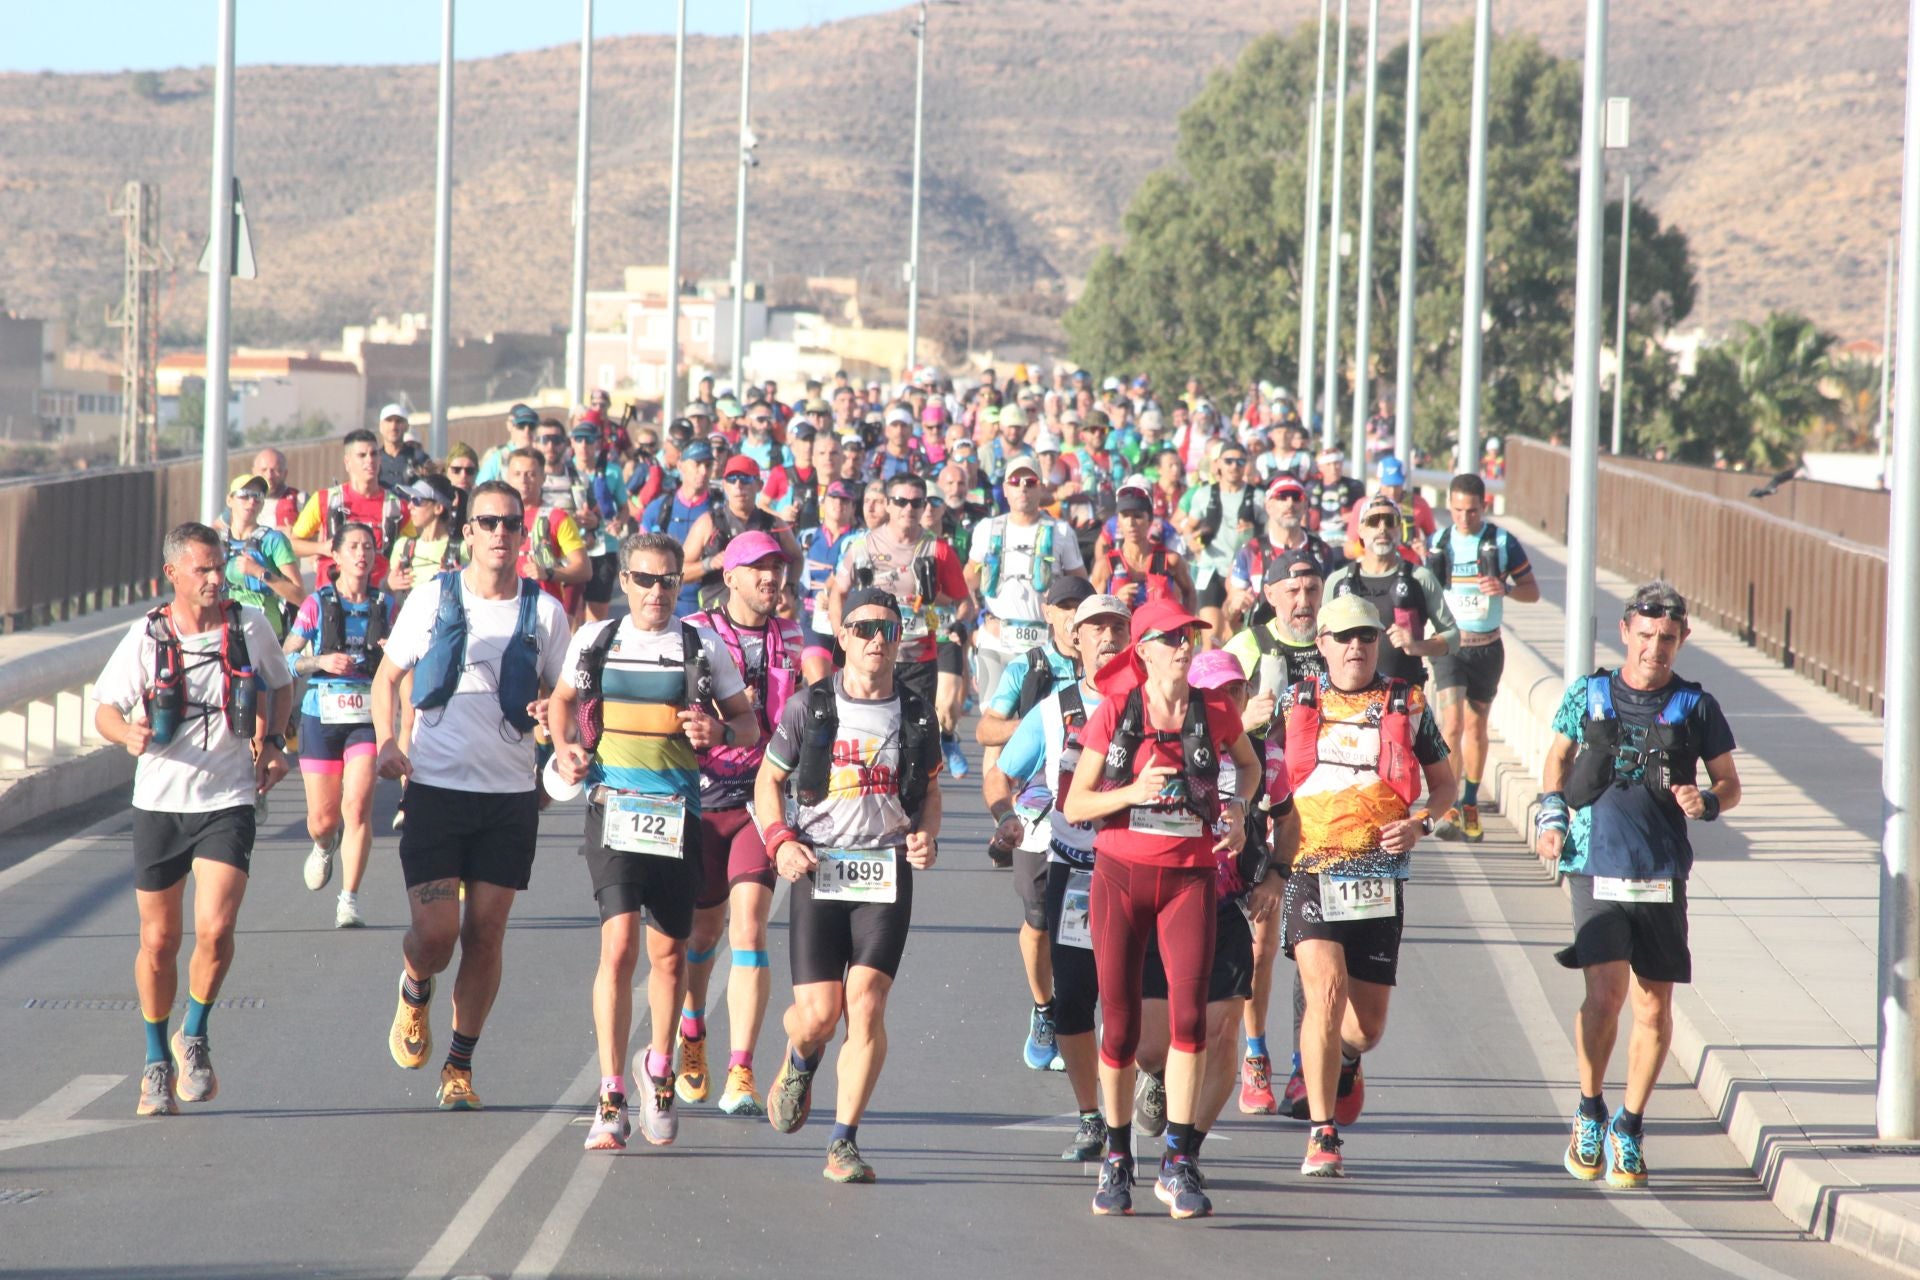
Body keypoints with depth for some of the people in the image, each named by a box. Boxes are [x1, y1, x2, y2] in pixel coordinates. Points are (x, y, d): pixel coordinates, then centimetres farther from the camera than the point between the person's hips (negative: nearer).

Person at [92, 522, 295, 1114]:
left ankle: (194, 1037, 7)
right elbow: (104, 710, 1)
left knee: (215, 928, -18)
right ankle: (157, 1060, 27)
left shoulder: (250, 627, -2)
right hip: (159, 803, 1)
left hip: (228, 803, -1)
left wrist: (272, 743, 1)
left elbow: (281, 686, 17)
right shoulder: (146, 638, -5)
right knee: (158, 941, 7)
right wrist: (129, 733, -22)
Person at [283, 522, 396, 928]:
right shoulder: (317, 604, 0)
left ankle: (349, 901, -11)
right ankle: (324, 848, 43)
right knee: (323, 818, 4)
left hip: (367, 717, 0)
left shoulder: (385, 605, 6)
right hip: (322, 716, 0)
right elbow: (286, 658, 0)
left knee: (357, 807, -16)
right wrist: (322, 661, -17)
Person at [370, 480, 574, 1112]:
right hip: (435, 787, -1)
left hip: (510, 796, 1)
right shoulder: (433, 598, 1)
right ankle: (414, 994, 27)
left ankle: (459, 1069, 15)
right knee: (435, 933, -9)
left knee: (485, 936, 2)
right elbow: (388, 675, 11)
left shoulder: (545, 612, 2)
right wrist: (386, 741, -6)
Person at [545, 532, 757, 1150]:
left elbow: (749, 724, 11)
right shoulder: (595, 641, 7)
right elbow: (564, 698, 26)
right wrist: (564, 747, 7)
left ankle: (659, 1070, 33)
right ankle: (612, 1098, -13)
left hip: (678, 816, 1)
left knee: (669, 953, 7)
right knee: (620, 945, -15)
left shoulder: (703, 647, 4)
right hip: (613, 810, -1)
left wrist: (720, 732, -11)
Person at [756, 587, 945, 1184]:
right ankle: (799, 1062, 33)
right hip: (817, 868, -1)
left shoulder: (916, 714, 8)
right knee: (819, 1013, -5)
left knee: (866, 1002, -13)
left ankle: (844, 1142, -7)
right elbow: (769, 779, 11)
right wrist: (781, 840, -5)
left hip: (887, 872, 1)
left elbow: (930, 790, 21)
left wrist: (927, 836, 1)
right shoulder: (810, 707, 3)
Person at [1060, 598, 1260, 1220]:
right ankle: (1116, 1157, 23)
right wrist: (1132, 792, -18)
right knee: (1119, 1025, 3)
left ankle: (1178, 1165, -12)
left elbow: (1248, 764, 24)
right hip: (1120, 877, 0)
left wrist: (1236, 812, 6)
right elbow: (1074, 805, -2)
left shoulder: (1215, 713, 2)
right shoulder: (1115, 714, -2)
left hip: (1190, 878, 0)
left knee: (1189, 1013, -16)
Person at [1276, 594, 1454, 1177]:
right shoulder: (1294, 704, 7)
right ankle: (1321, 1135, -11)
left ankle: (1344, 1058, 45)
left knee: (1368, 1023, 6)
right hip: (1311, 872, -1)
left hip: (1380, 880, 1)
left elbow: (1444, 783, 17)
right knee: (1326, 992, -20)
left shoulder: (1408, 705, 8)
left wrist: (1420, 823, -3)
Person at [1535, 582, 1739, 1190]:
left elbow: (1730, 783, 13)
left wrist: (1706, 802, -9)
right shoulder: (1589, 695, 5)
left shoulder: (1696, 707, 4)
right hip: (1596, 869, -1)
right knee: (1606, 992, -15)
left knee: (1654, 1007, 2)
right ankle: (1589, 1112, 7)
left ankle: (1629, 1128, 20)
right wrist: (1551, 816, 6)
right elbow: (1558, 757, 20)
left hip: (1663, 876, 1)